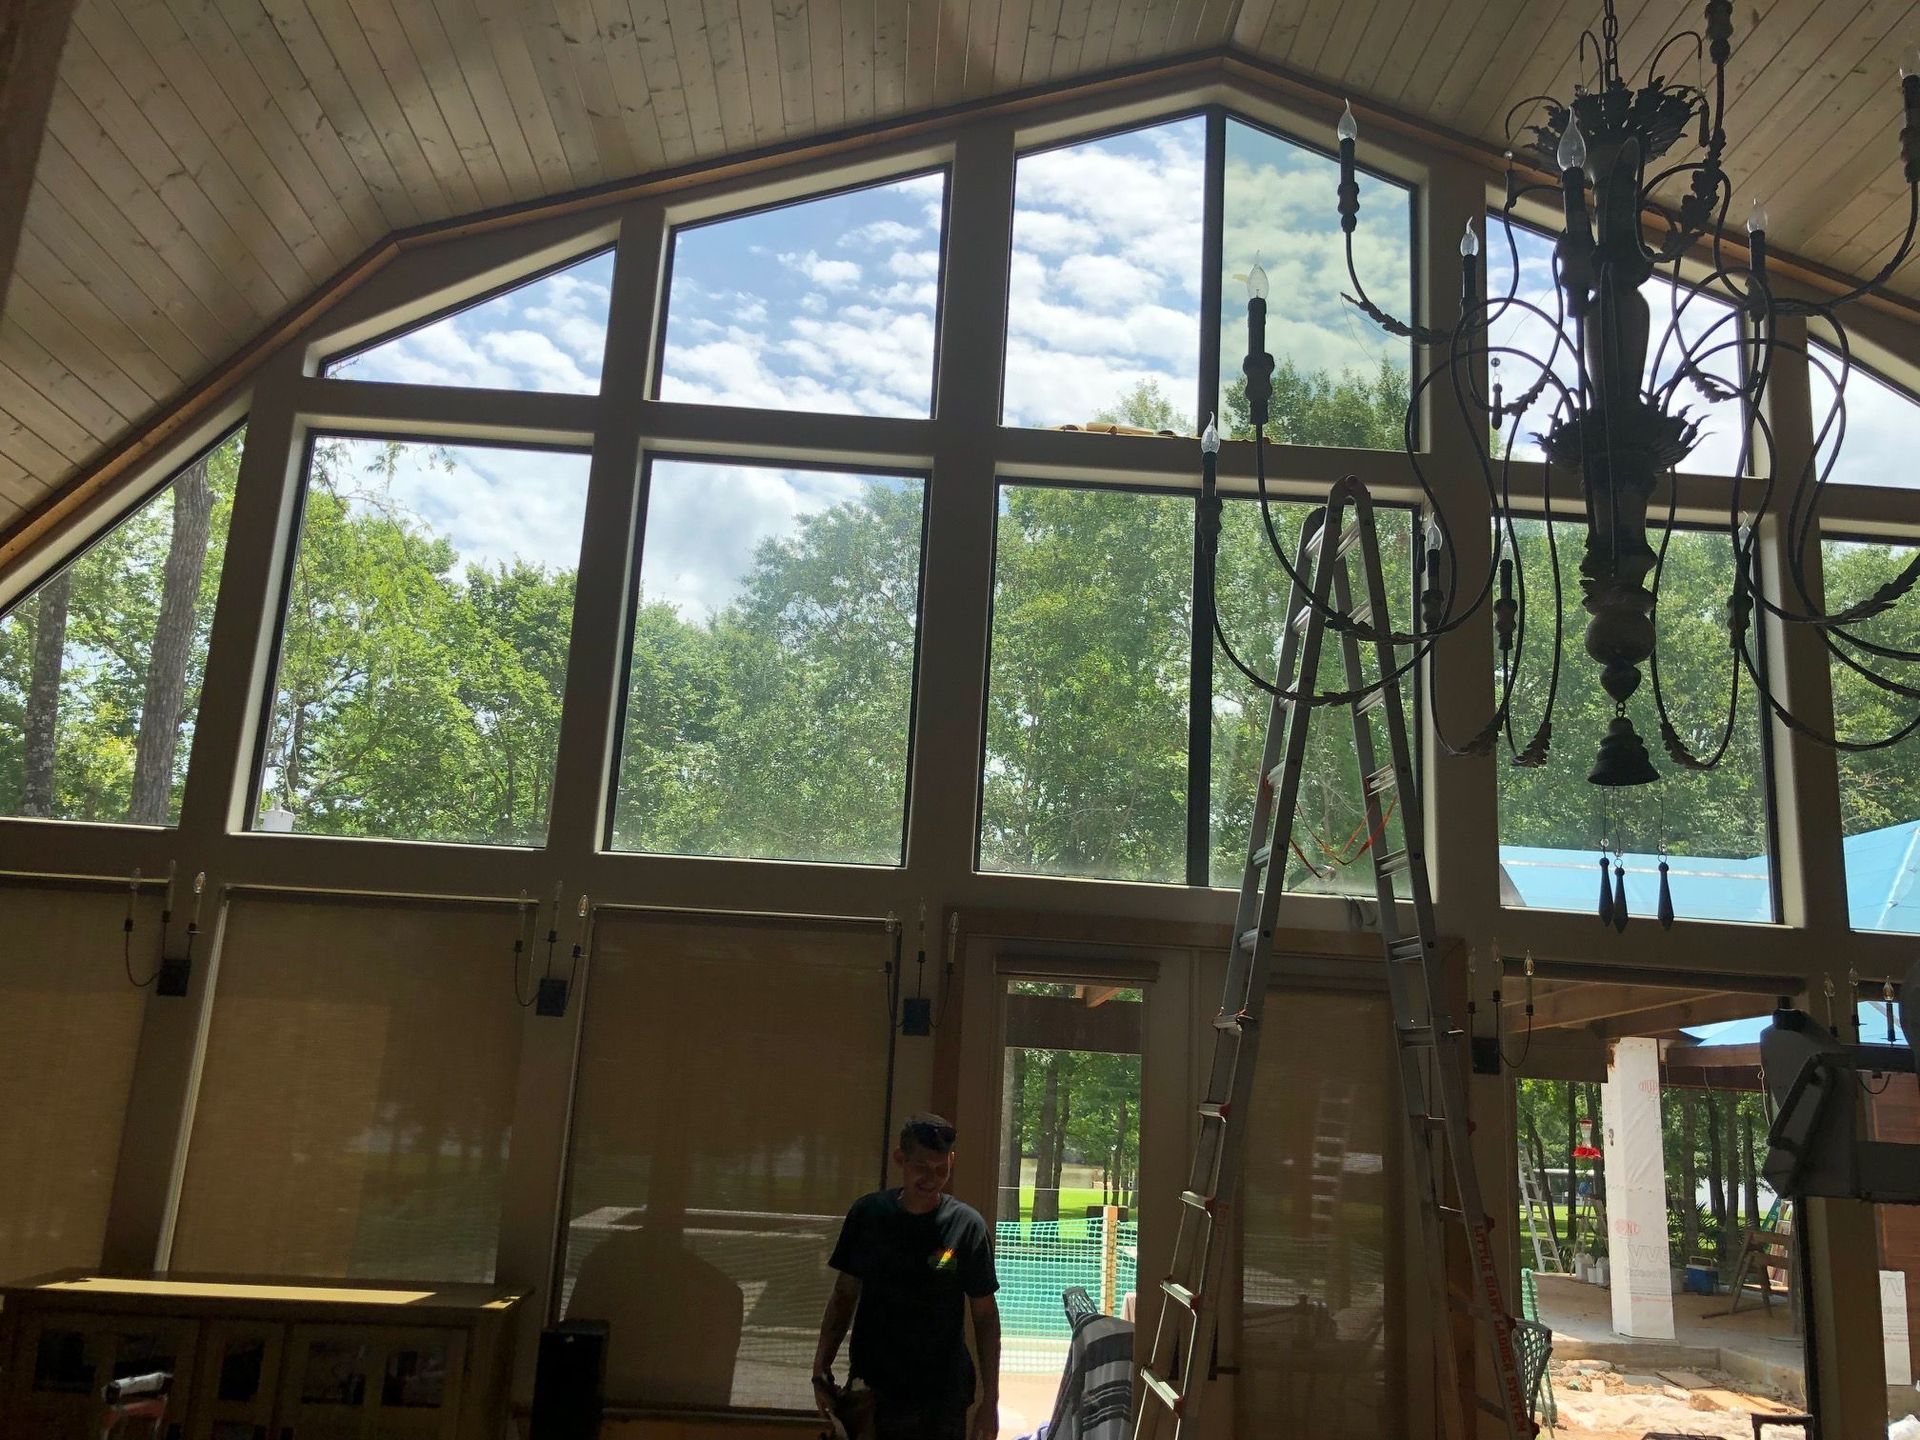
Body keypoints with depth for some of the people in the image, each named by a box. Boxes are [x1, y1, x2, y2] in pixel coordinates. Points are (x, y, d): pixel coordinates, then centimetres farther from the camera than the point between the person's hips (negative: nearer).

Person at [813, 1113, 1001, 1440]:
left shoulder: (966, 1225, -9)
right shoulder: (867, 1214, -3)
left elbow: (985, 1315, -3)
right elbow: (844, 1296, 6)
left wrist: (990, 1399, -5)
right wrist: (821, 1367, -3)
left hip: (942, 1396, -2)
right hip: (871, 1389, 2)